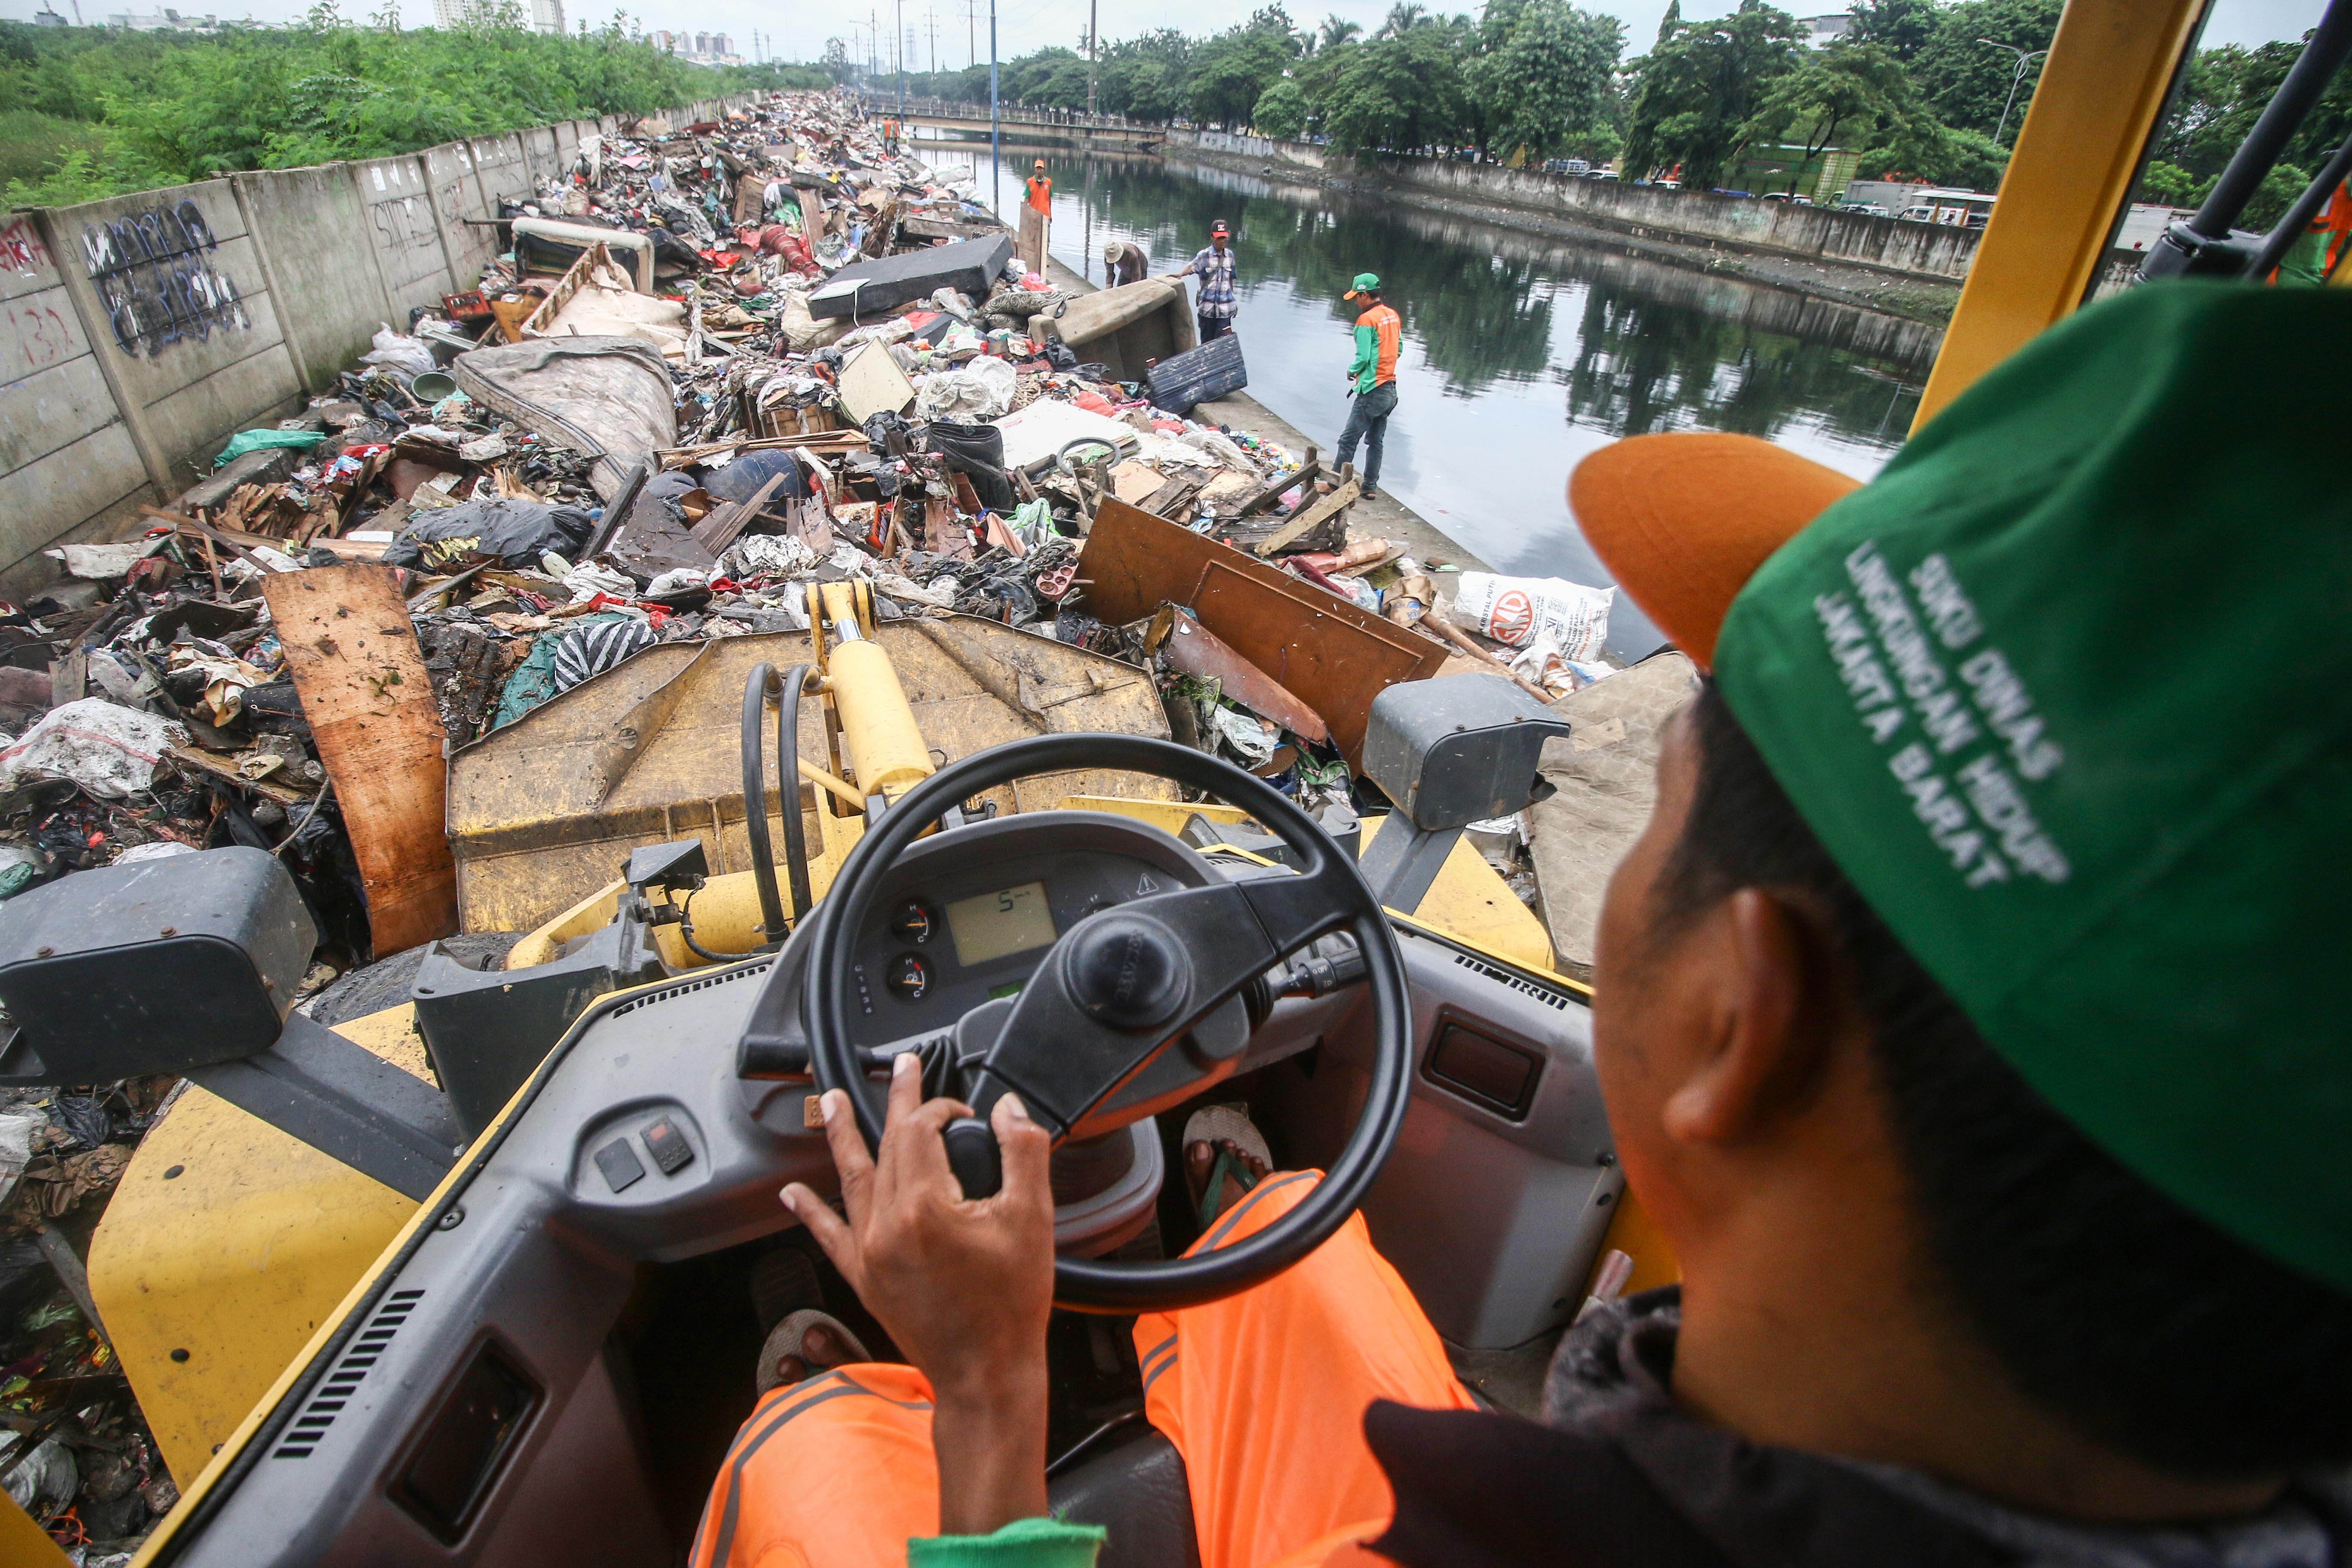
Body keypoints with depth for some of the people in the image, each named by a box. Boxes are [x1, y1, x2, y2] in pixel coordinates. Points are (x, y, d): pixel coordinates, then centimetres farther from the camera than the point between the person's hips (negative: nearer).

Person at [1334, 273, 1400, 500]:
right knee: (1376, 442, 14)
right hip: (1390, 390, 8)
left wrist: (1352, 371, 1)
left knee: (1348, 441, -1)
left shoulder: (1367, 320, -14)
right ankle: (1371, 487, 17)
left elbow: (1363, 357, -17)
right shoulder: (1393, 316, 10)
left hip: (1372, 392, -8)